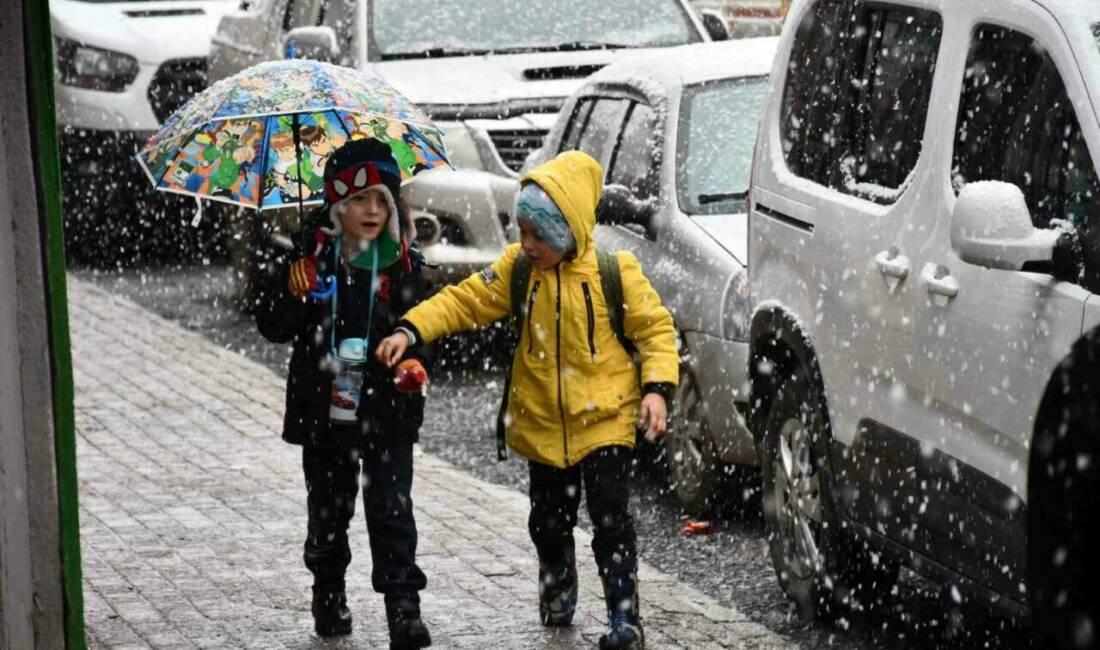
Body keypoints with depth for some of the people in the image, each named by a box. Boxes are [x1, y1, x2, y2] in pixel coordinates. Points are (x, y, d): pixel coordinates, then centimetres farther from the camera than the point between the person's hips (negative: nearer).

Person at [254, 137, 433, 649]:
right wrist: (291, 292, -23)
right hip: (323, 410, 1)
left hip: (386, 412, -1)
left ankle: (404, 608, -4)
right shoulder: (310, 256, -4)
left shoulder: (401, 264, -3)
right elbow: (272, 328, -3)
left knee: (391, 510, -6)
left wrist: (415, 361, -15)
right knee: (328, 510, 16)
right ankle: (328, 596, 35)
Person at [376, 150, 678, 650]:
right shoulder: (517, 269, -2)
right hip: (542, 424, 4)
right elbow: (465, 301, -4)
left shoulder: (614, 271, -11)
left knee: (611, 519, -8)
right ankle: (557, 596, 39)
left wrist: (656, 388, -16)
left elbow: (655, 328, -5)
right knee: (549, 522, 14)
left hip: (604, 420, -4)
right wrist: (411, 330, -17)